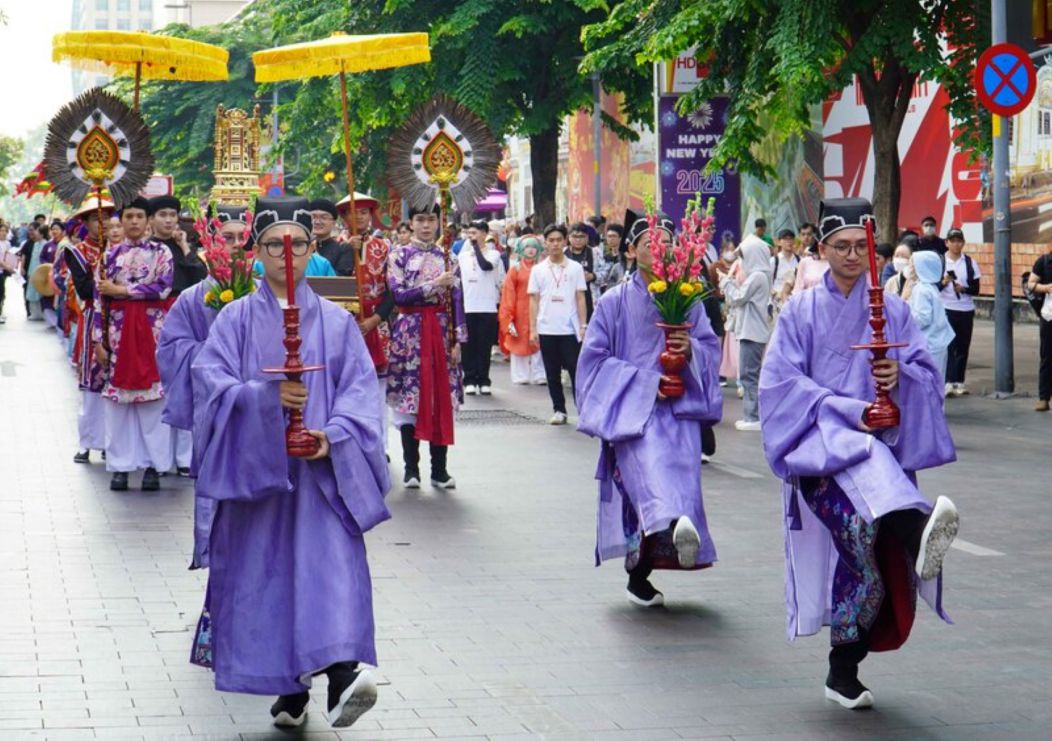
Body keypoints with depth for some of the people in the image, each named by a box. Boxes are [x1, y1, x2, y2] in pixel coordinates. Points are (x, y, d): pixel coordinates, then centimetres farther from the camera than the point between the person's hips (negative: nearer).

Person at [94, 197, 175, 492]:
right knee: (118, 396, 0)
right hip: (119, 330, 2)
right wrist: (98, 339, 0)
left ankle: (153, 464, 1)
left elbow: (163, 288, -9)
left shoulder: (161, 252, 5)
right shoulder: (111, 254, 9)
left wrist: (122, 290, -10)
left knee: (153, 395, -4)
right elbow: (100, 298, 6)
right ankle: (120, 465, 6)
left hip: (152, 330, -2)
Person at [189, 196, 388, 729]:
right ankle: (289, 689, 7)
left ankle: (342, 672, -27)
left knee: (329, 562, -15)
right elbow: (210, 380, -5)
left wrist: (334, 435, -15)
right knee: (266, 570, 0)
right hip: (255, 466, 0)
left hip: (321, 469, 0)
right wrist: (266, 397, -22)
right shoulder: (237, 319, 7)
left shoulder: (336, 322, 9)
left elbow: (359, 390, 3)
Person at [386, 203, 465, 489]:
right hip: (410, 332, -2)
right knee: (410, 398, -2)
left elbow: (457, 301, 7)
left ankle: (439, 469, 7)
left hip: (440, 331, 2)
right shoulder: (399, 255, 3)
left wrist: (458, 339, 0)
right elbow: (398, 295, -8)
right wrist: (435, 285, -11)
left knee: (442, 399, 1)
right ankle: (411, 468, 5)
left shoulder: (448, 258, 10)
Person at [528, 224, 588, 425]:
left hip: (570, 329, -2)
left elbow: (581, 298, 5)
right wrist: (533, 329, 1)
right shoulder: (538, 270, 7)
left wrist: (583, 325, -2)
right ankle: (559, 410, 14)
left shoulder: (575, 268, 4)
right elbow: (534, 301, 7)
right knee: (552, 373, 6)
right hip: (546, 330, 2)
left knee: (576, 370, -4)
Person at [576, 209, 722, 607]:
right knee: (647, 460, -28)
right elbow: (595, 358, 3)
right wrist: (645, 381, -8)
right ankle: (671, 527, -58)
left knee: (681, 475, -11)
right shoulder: (615, 302, 7)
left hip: (679, 407, 2)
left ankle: (639, 577, -1)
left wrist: (692, 350, -10)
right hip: (631, 407, -2)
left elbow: (711, 347, 14)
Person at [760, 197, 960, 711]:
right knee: (862, 461, -38)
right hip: (821, 442, -3)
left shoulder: (894, 313, 14)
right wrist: (847, 409, -14)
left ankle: (844, 673, 7)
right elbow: (781, 382, -3)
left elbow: (928, 372, 9)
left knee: (871, 558, -6)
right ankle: (915, 535, -68)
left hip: (884, 446, 3)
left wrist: (900, 376, -14)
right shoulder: (801, 312, 7)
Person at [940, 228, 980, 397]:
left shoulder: (970, 263, 6)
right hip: (945, 308, -2)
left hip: (966, 310, 2)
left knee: (962, 347, 6)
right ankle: (948, 381, -11)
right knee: (947, 346, -10)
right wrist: (943, 282, -17)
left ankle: (958, 381, 13)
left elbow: (976, 289, 4)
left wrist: (963, 288, -14)